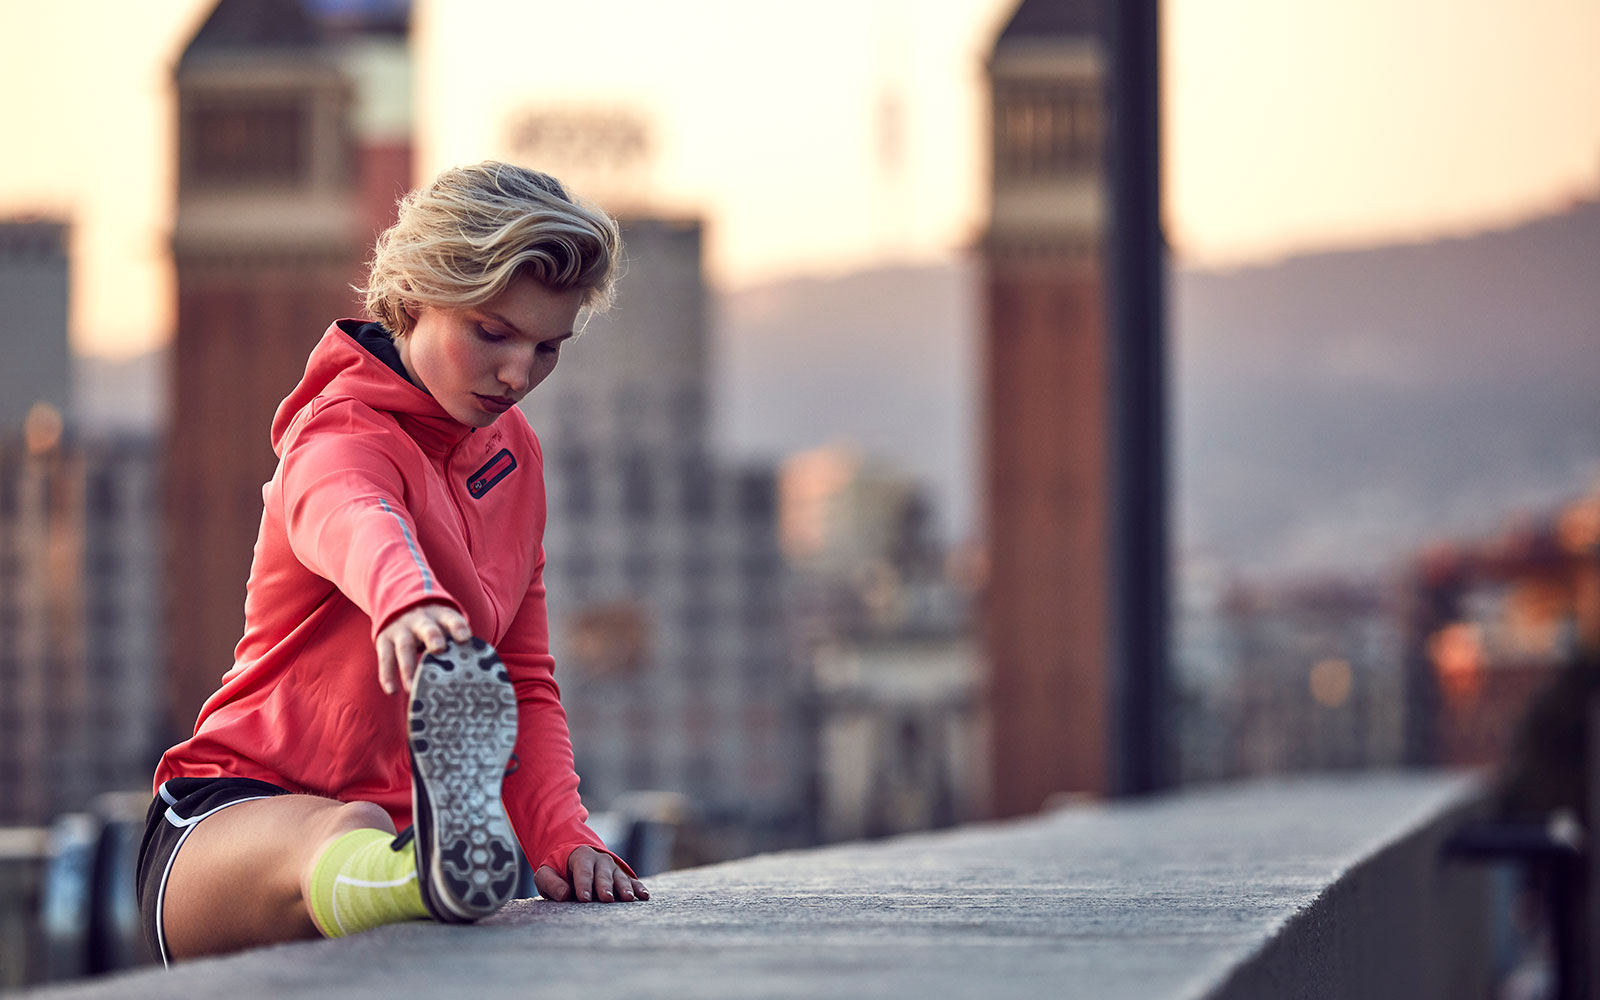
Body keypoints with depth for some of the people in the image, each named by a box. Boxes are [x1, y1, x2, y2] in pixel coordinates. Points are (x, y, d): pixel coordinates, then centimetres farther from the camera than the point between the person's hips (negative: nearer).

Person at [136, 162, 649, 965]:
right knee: (348, 832, -42)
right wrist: (405, 598, -61)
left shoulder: (513, 452, 14)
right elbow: (348, 520, -36)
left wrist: (563, 839, -4)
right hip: (227, 825, -9)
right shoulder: (343, 433, -10)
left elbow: (524, 684, 15)